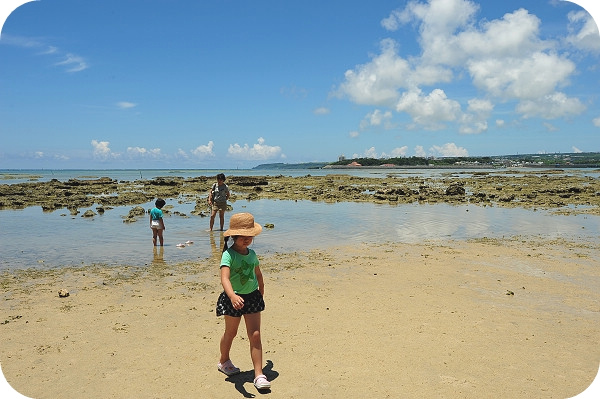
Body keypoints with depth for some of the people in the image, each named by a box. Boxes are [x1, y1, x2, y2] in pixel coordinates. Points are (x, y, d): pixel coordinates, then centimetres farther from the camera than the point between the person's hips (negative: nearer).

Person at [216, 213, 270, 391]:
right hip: (233, 298, -4)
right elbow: (224, 278, -35)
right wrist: (233, 296, -51)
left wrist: (261, 293, 21)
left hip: (252, 297, 4)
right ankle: (224, 361, 44)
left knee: (255, 335, -2)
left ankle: (259, 375, 3)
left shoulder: (252, 254, 1)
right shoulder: (229, 255, -19)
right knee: (230, 333, 17)